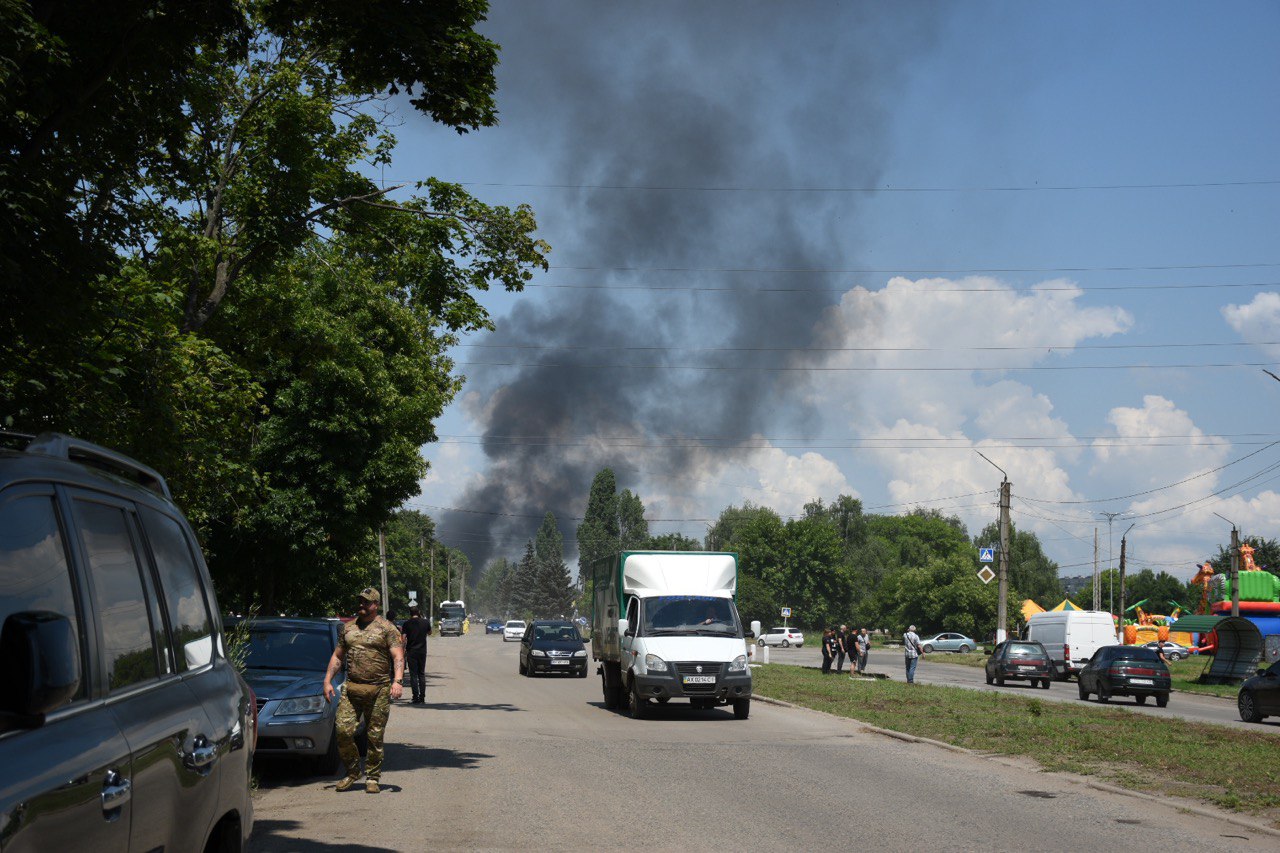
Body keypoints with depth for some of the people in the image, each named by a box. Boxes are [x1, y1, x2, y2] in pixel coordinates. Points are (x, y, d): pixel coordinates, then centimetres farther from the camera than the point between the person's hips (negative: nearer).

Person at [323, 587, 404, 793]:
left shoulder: (387, 628, 2)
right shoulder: (348, 628, 16)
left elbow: (398, 657, -5)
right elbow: (337, 656, 22)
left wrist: (398, 681, -20)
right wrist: (327, 680, 11)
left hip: (379, 690, -3)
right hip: (351, 688, 3)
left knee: (375, 736, 0)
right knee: (343, 731, -8)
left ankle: (372, 778, 12)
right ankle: (352, 771, 10)